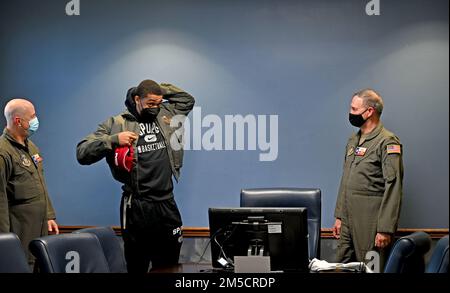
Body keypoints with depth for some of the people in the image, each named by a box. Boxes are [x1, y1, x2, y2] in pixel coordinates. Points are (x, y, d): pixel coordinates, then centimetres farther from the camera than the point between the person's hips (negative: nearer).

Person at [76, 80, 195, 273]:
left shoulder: (166, 114, 11)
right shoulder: (116, 123, -3)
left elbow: (187, 100, 26)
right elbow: (82, 153, -5)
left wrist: (160, 88, 12)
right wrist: (113, 139, -19)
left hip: (167, 204, 4)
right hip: (137, 206, -4)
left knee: (169, 266, 13)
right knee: (137, 265, 5)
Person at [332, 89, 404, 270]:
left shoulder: (387, 142, -10)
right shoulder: (353, 141, 16)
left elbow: (393, 187, -16)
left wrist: (386, 229, -19)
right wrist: (339, 217, 16)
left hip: (370, 224, -8)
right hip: (348, 221, 8)